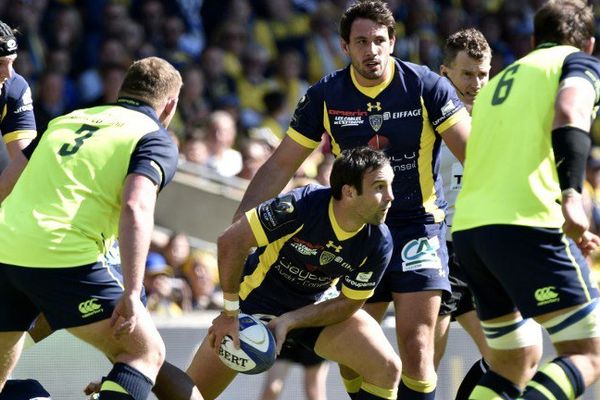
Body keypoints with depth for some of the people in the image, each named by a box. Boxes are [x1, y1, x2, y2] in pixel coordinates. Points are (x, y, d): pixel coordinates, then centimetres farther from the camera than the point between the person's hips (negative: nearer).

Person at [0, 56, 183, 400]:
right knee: (145, 352, 5)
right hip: (65, 258, -6)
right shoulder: (156, 139, 6)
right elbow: (135, 208, -13)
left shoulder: (68, 120, 25)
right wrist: (132, 293, -18)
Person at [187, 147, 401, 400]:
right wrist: (231, 313, -23)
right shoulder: (300, 206, -33)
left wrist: (288, 322, -22)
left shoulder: (379, 243, -22)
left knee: (388, 369, -18)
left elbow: (349, 303, -11)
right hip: (257, 300, -3)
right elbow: (230, 242, -27)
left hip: (317, 308, 3)